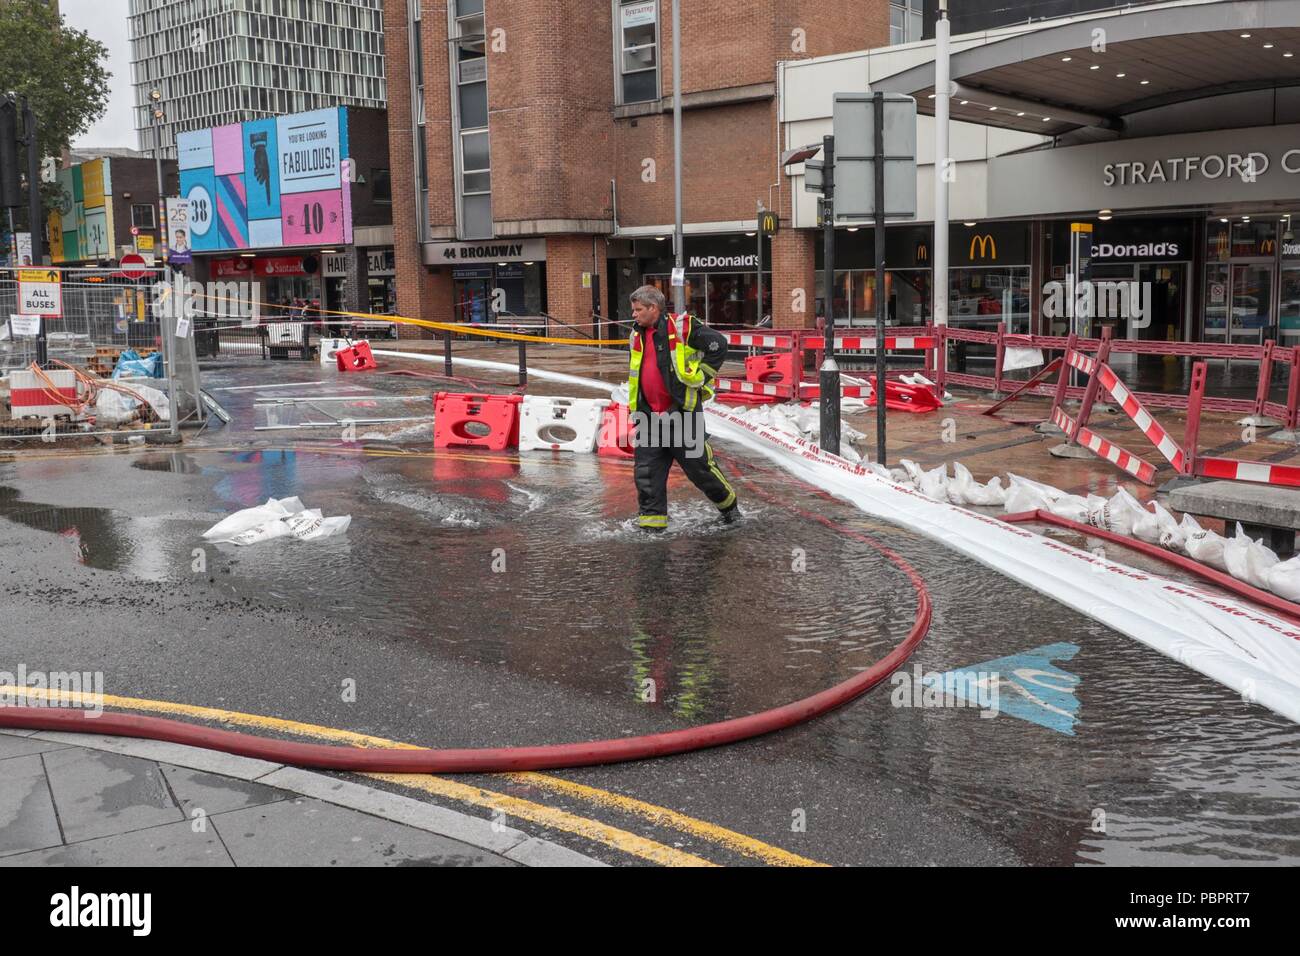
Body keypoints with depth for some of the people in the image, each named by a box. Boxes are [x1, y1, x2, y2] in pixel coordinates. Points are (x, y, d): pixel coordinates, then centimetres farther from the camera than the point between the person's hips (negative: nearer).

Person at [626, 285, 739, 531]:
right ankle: (652, 517, 10)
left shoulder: (681, 327, -11)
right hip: (649, 414, 6)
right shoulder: (637, 336, 13)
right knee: (646, 468, 2)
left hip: (682, 409, -6)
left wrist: (700, 377, -13)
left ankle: (727, 501, 23)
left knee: (697, 464, 2)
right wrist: (634, 410, 20)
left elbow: (719, 345, -15)